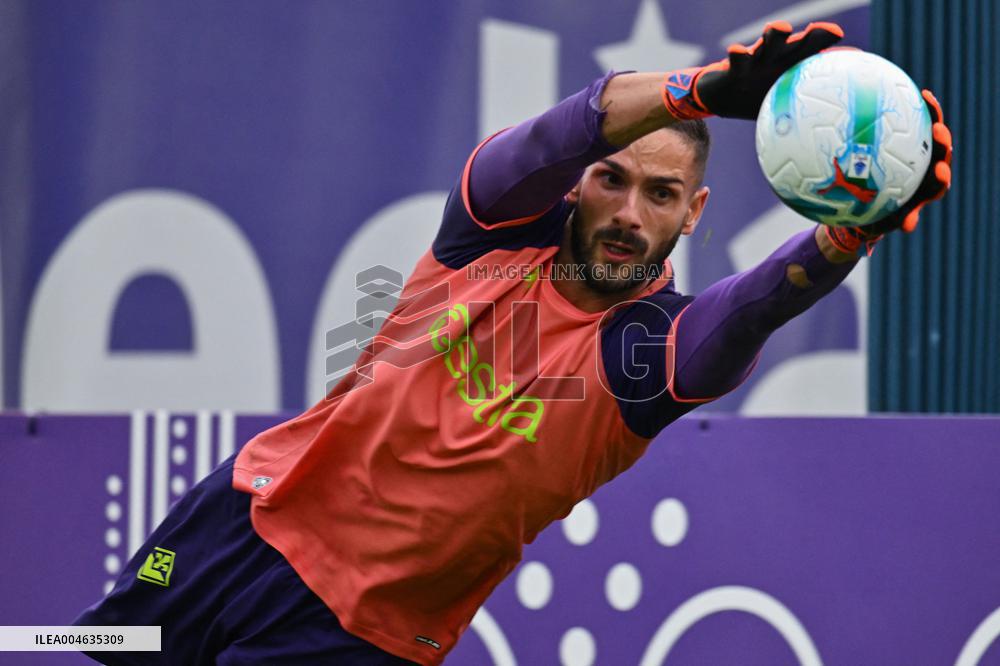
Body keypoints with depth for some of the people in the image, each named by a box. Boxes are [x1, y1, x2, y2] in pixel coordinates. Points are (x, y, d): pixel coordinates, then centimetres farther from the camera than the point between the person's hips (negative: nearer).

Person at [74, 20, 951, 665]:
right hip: (251, 517, 3)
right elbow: (562, 135, -30)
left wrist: (851, 234, -59)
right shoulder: (501, 227, -9)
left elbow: (757, 307, -37)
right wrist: (700, 90, -49)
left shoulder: (654, 348, -16)